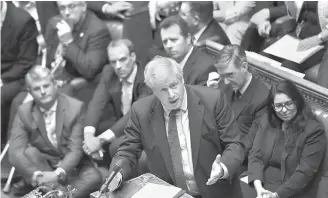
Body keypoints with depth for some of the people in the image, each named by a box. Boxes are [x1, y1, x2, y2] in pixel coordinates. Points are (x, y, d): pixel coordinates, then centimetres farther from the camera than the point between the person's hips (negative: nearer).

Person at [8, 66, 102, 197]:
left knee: (94, 177, -30)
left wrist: (58, 174, -34)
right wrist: (35, 175, -33)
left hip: (70, 166, -1)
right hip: (42, 166, 2)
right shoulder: (24, 112, -6)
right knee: (28, 153, -29)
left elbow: (76, 149, -17)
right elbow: (15, 152, -15)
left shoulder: (75, 107, -12)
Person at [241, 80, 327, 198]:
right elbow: (255, 155, 3)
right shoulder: (267, 121, 9)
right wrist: (258, 186, -13)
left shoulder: (314, 131, -6)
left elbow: (304, 172, -11)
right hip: (261, 181, 5)